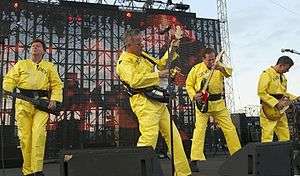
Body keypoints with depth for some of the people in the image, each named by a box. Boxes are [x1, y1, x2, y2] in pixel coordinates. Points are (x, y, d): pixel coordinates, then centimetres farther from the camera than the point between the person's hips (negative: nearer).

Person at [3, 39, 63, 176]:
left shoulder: (49, 66, 19)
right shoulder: (21, 64, 22)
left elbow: (57, 85, 13)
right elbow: (10, 79, 12)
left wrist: (54, 100, -2)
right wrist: (7, 89, -10)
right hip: (23, 103, 1)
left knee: (39, 134, -17)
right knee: (25, 136, -2)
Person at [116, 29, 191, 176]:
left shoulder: (143, 55, 20)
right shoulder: (124, 62, -8)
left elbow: (160, 63, 31)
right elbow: (134, 80, -25)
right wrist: (158, 75, -21)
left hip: (158, 101, 9)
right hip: (143, 101, -9)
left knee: (173, 135, 9)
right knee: (149, 137, -19)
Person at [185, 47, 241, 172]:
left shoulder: (219, 67, 5)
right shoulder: (196, 69, 0)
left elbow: (229, 73, -15)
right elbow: (189, 84, 4)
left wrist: (221, 68, -36)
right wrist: (194, 95, -13)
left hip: (219, 103, 3)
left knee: (229, 128, 7)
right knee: (199, 130, -10)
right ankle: (194, 160, -6)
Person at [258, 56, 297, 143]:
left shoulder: (282, 76, 20)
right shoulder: (267, 74, -8)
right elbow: (261, 92, -16)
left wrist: (295, 98, 13)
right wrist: (275, 103, -19)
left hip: (280, 110, 9)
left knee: (285, 137, 8)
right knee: (267, 137, -10)